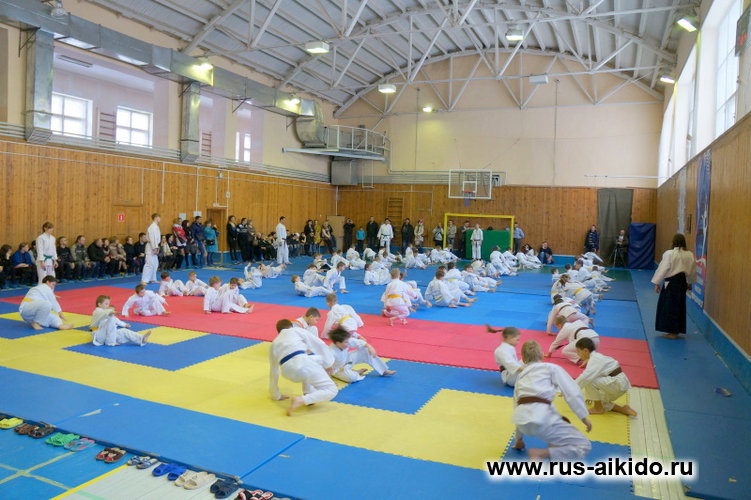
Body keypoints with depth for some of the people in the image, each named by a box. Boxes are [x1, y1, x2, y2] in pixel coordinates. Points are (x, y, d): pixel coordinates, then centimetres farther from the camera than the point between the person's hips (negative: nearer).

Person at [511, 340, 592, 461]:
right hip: (541, 418, -6)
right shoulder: (551, 367, 13)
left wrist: (519, 438, 42)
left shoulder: (520, 375, 26)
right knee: (584, 446, 6)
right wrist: (584, 417, 12)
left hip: (521, 420, 6)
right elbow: (572, 392, 3)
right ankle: (540, 453, -13)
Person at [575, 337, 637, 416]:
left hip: (617, 384, -10)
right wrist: (593, 396, 27)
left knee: (588, 381, -22)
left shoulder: (595, 360, -19)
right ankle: (623, 409, 8)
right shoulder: (596, 357, 11)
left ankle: (599, 408, -6)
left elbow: (585, 377, -30)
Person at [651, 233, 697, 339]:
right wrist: (689, 283, 29)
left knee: (669, 307, 2)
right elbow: (693, 272, 14)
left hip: (671, 283, -6)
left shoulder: (669, 254, -13)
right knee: (679, 306, 15)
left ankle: (672, 332, 5)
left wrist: (657, 283, -4)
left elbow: (663, 269, -11)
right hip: (682, 283, 6)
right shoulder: (690, 255, 4)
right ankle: (677, 330, 23)